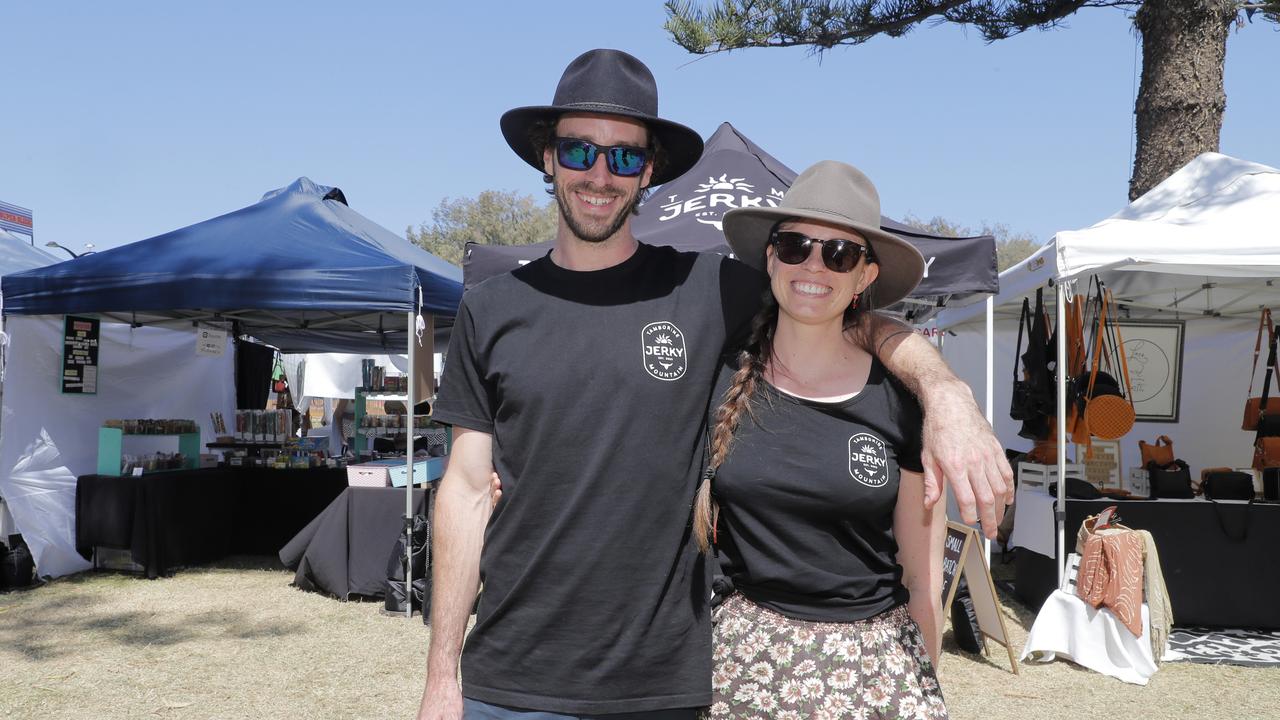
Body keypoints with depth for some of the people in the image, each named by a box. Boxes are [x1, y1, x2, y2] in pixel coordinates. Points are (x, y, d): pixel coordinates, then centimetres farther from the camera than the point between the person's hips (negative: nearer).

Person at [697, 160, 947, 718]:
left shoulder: (900, 399, -4)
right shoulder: (719, 380, -3)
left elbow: (922, 577, 4)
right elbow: (689, 535, 8)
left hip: (875, 660, 0)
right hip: (745, 654, 1)